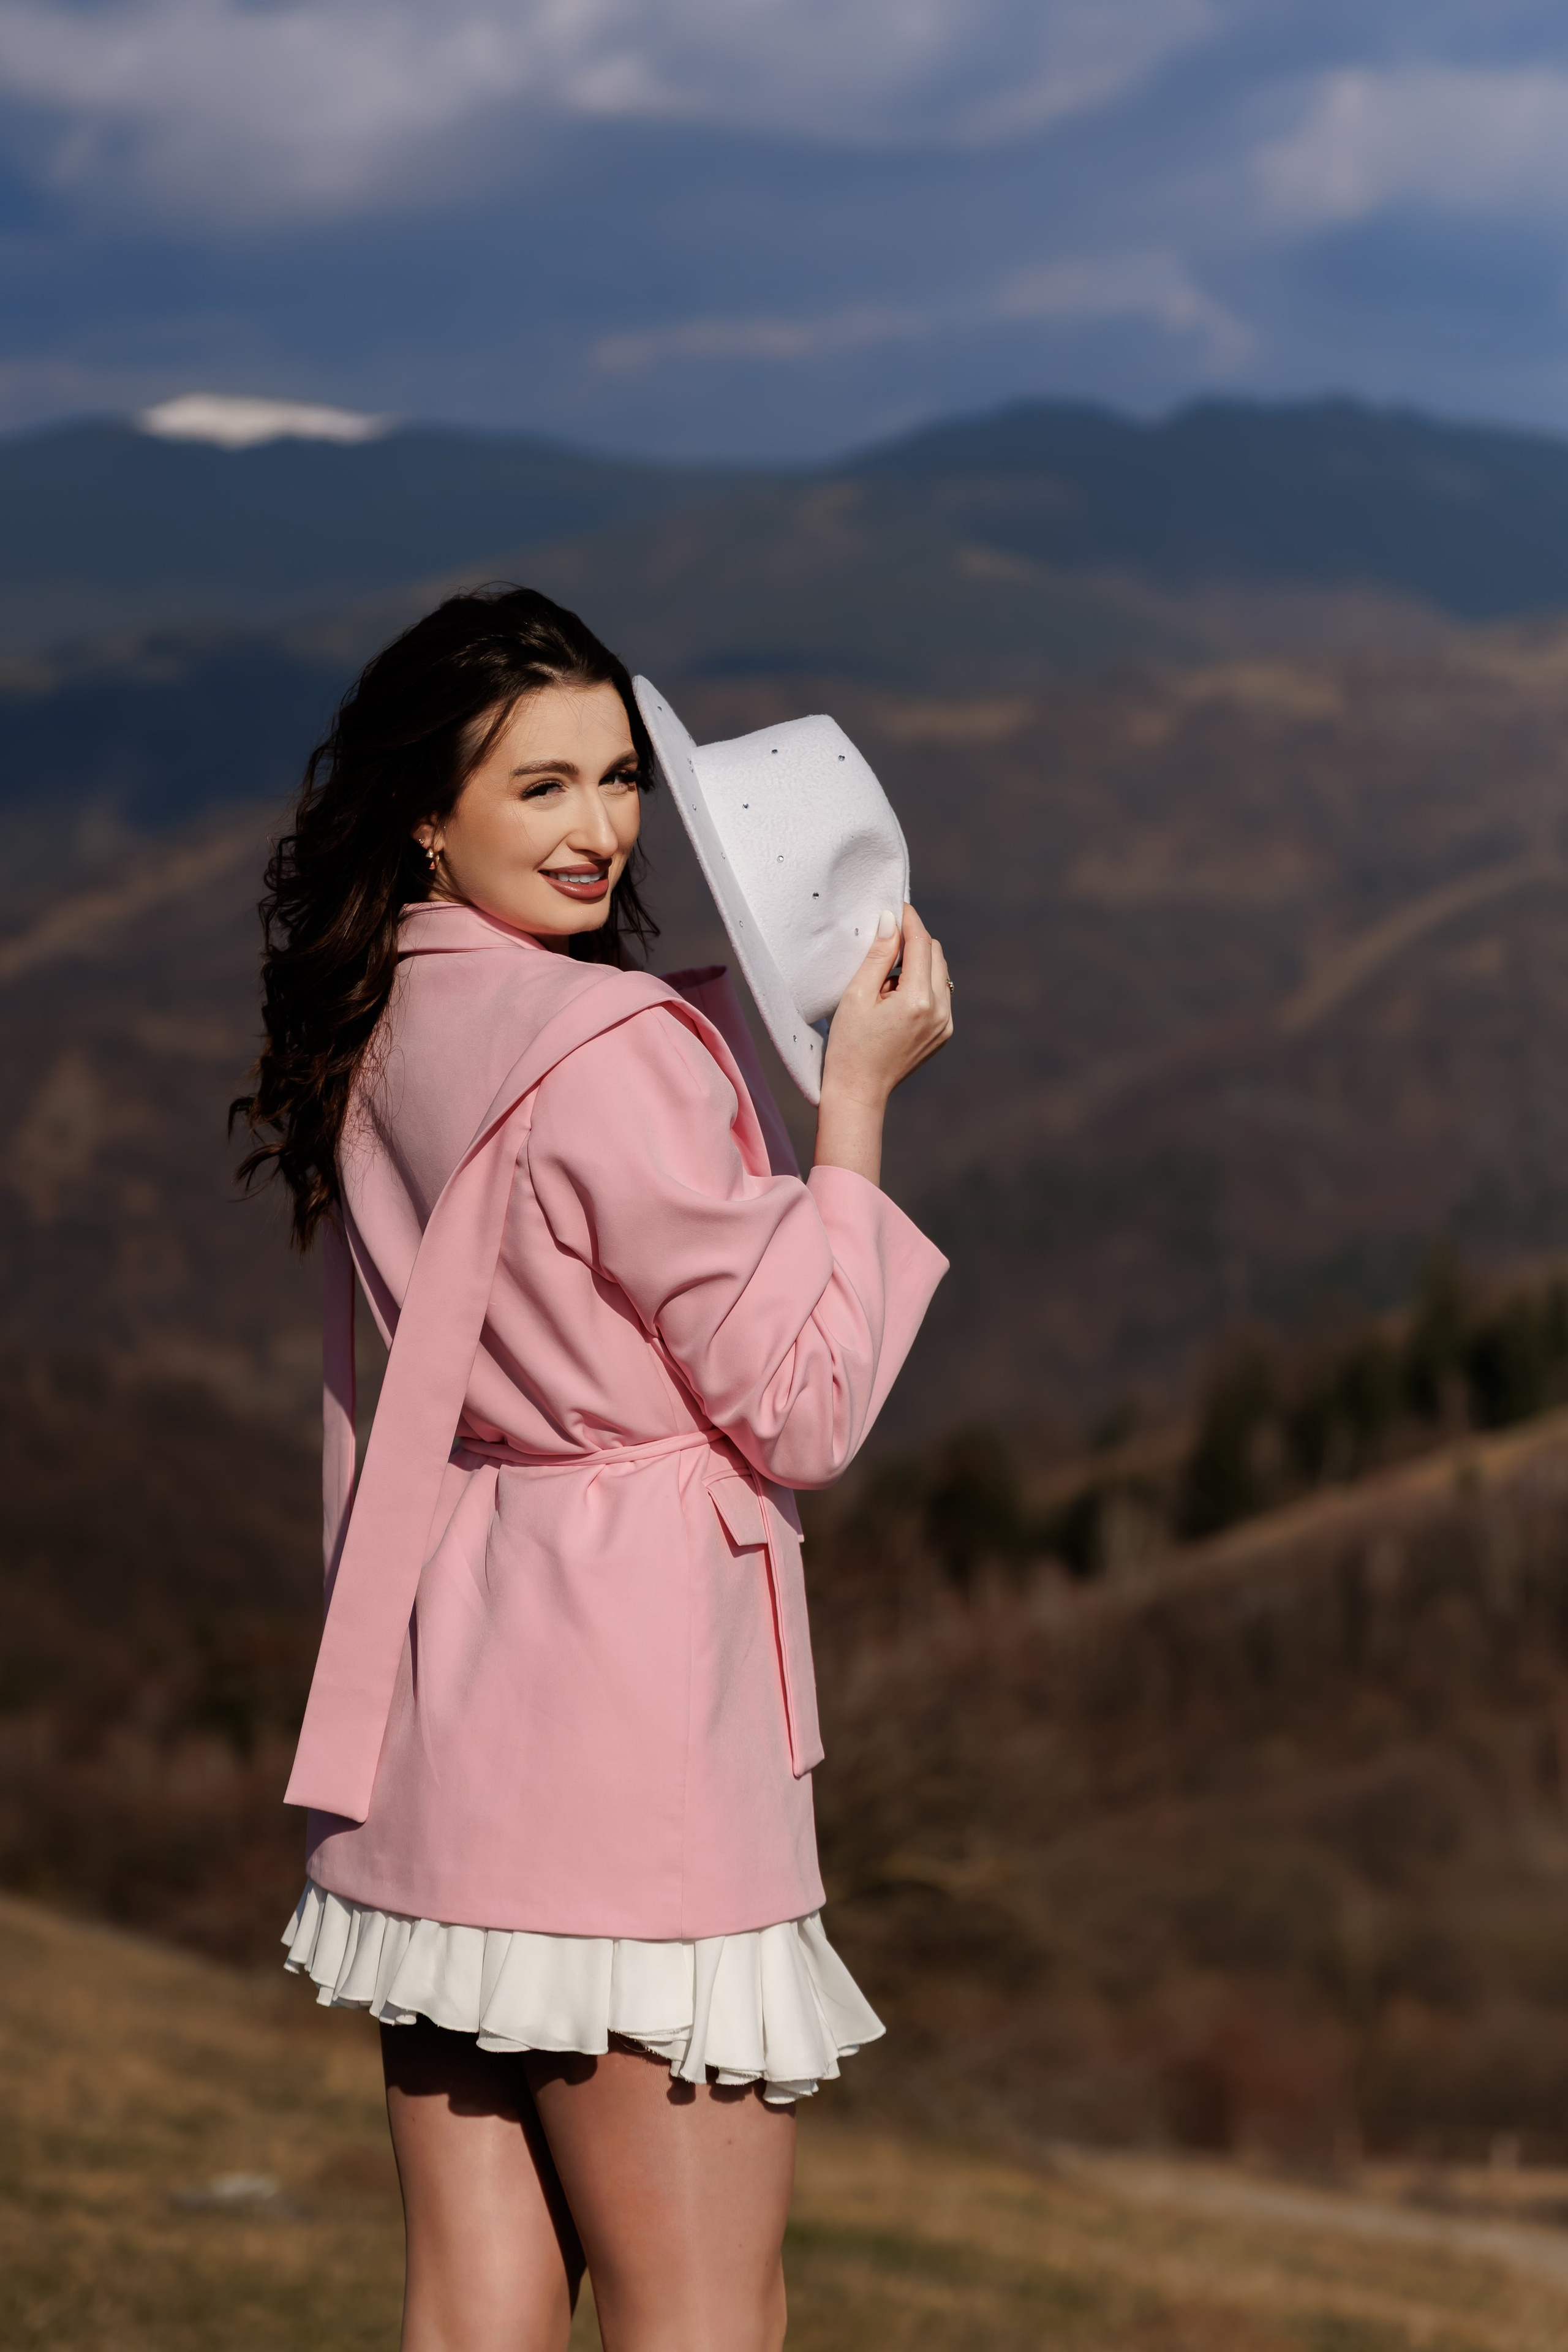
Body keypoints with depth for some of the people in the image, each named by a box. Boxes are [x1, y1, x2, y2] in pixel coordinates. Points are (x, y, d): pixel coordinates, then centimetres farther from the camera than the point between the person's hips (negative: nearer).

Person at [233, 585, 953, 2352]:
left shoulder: (382, 1036, 10)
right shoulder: (610, 1049, -16)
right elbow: (800, 1409, -12)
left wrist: (757, 1012, 13)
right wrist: (856, 1099, -5)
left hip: (436, 1698, 9)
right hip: (625, 1693, -9)